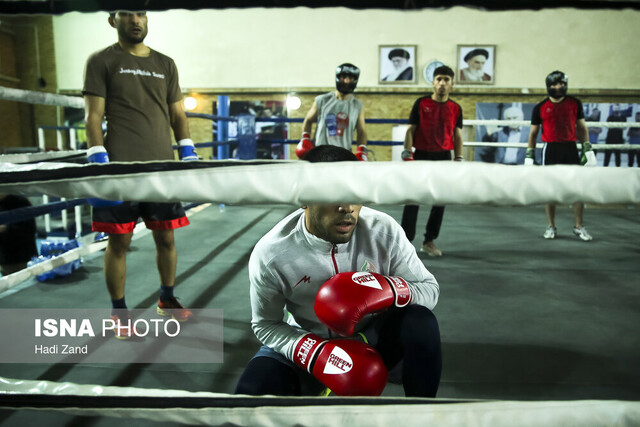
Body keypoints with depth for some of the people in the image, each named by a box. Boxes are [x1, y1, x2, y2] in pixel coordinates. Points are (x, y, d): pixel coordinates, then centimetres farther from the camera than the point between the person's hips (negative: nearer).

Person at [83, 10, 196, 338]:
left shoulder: (165, 64, 17)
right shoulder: (102, 61, 6)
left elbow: (177, 115, 16)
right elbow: (93, 116, -1)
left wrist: (188, 154, 4)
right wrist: (99, 163, -11)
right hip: (121, 166, -3)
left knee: (166, 237, 9)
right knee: (119, 242, 2)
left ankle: (167, 299, 28)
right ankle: (119, 312, 18)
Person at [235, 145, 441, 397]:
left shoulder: (384, 231, -21)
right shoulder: (270, 254, -23)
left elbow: (430, 288, -9)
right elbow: (265, 324, -10)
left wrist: (388, 290, -34)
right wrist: (316, 354, -29)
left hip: (373, 335, 1)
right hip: (308, 343, -1)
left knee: (420, 323, -29)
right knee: (251, 391, -25)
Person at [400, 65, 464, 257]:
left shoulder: (455, 108, 6)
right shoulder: (421, 103, -1)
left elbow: (457, 135, 11)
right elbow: (411, 130, -1)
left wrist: (458, 160, 5)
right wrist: (407, 155, -9)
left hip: (443, 158, 3)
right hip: (421, 155, -3)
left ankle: (429, 241, 19)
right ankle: (405, 241, 5)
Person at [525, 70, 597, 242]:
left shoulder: (575, 103, 8)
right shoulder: (540, 108, 5)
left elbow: (581, 127, 12)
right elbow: (533, 133, 9)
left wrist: (588, 150, 5)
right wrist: (529, 156, 4)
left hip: (570, 148, 1)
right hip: (550, 150, -1)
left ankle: (579, 227, 10)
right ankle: (551, 227, 13)